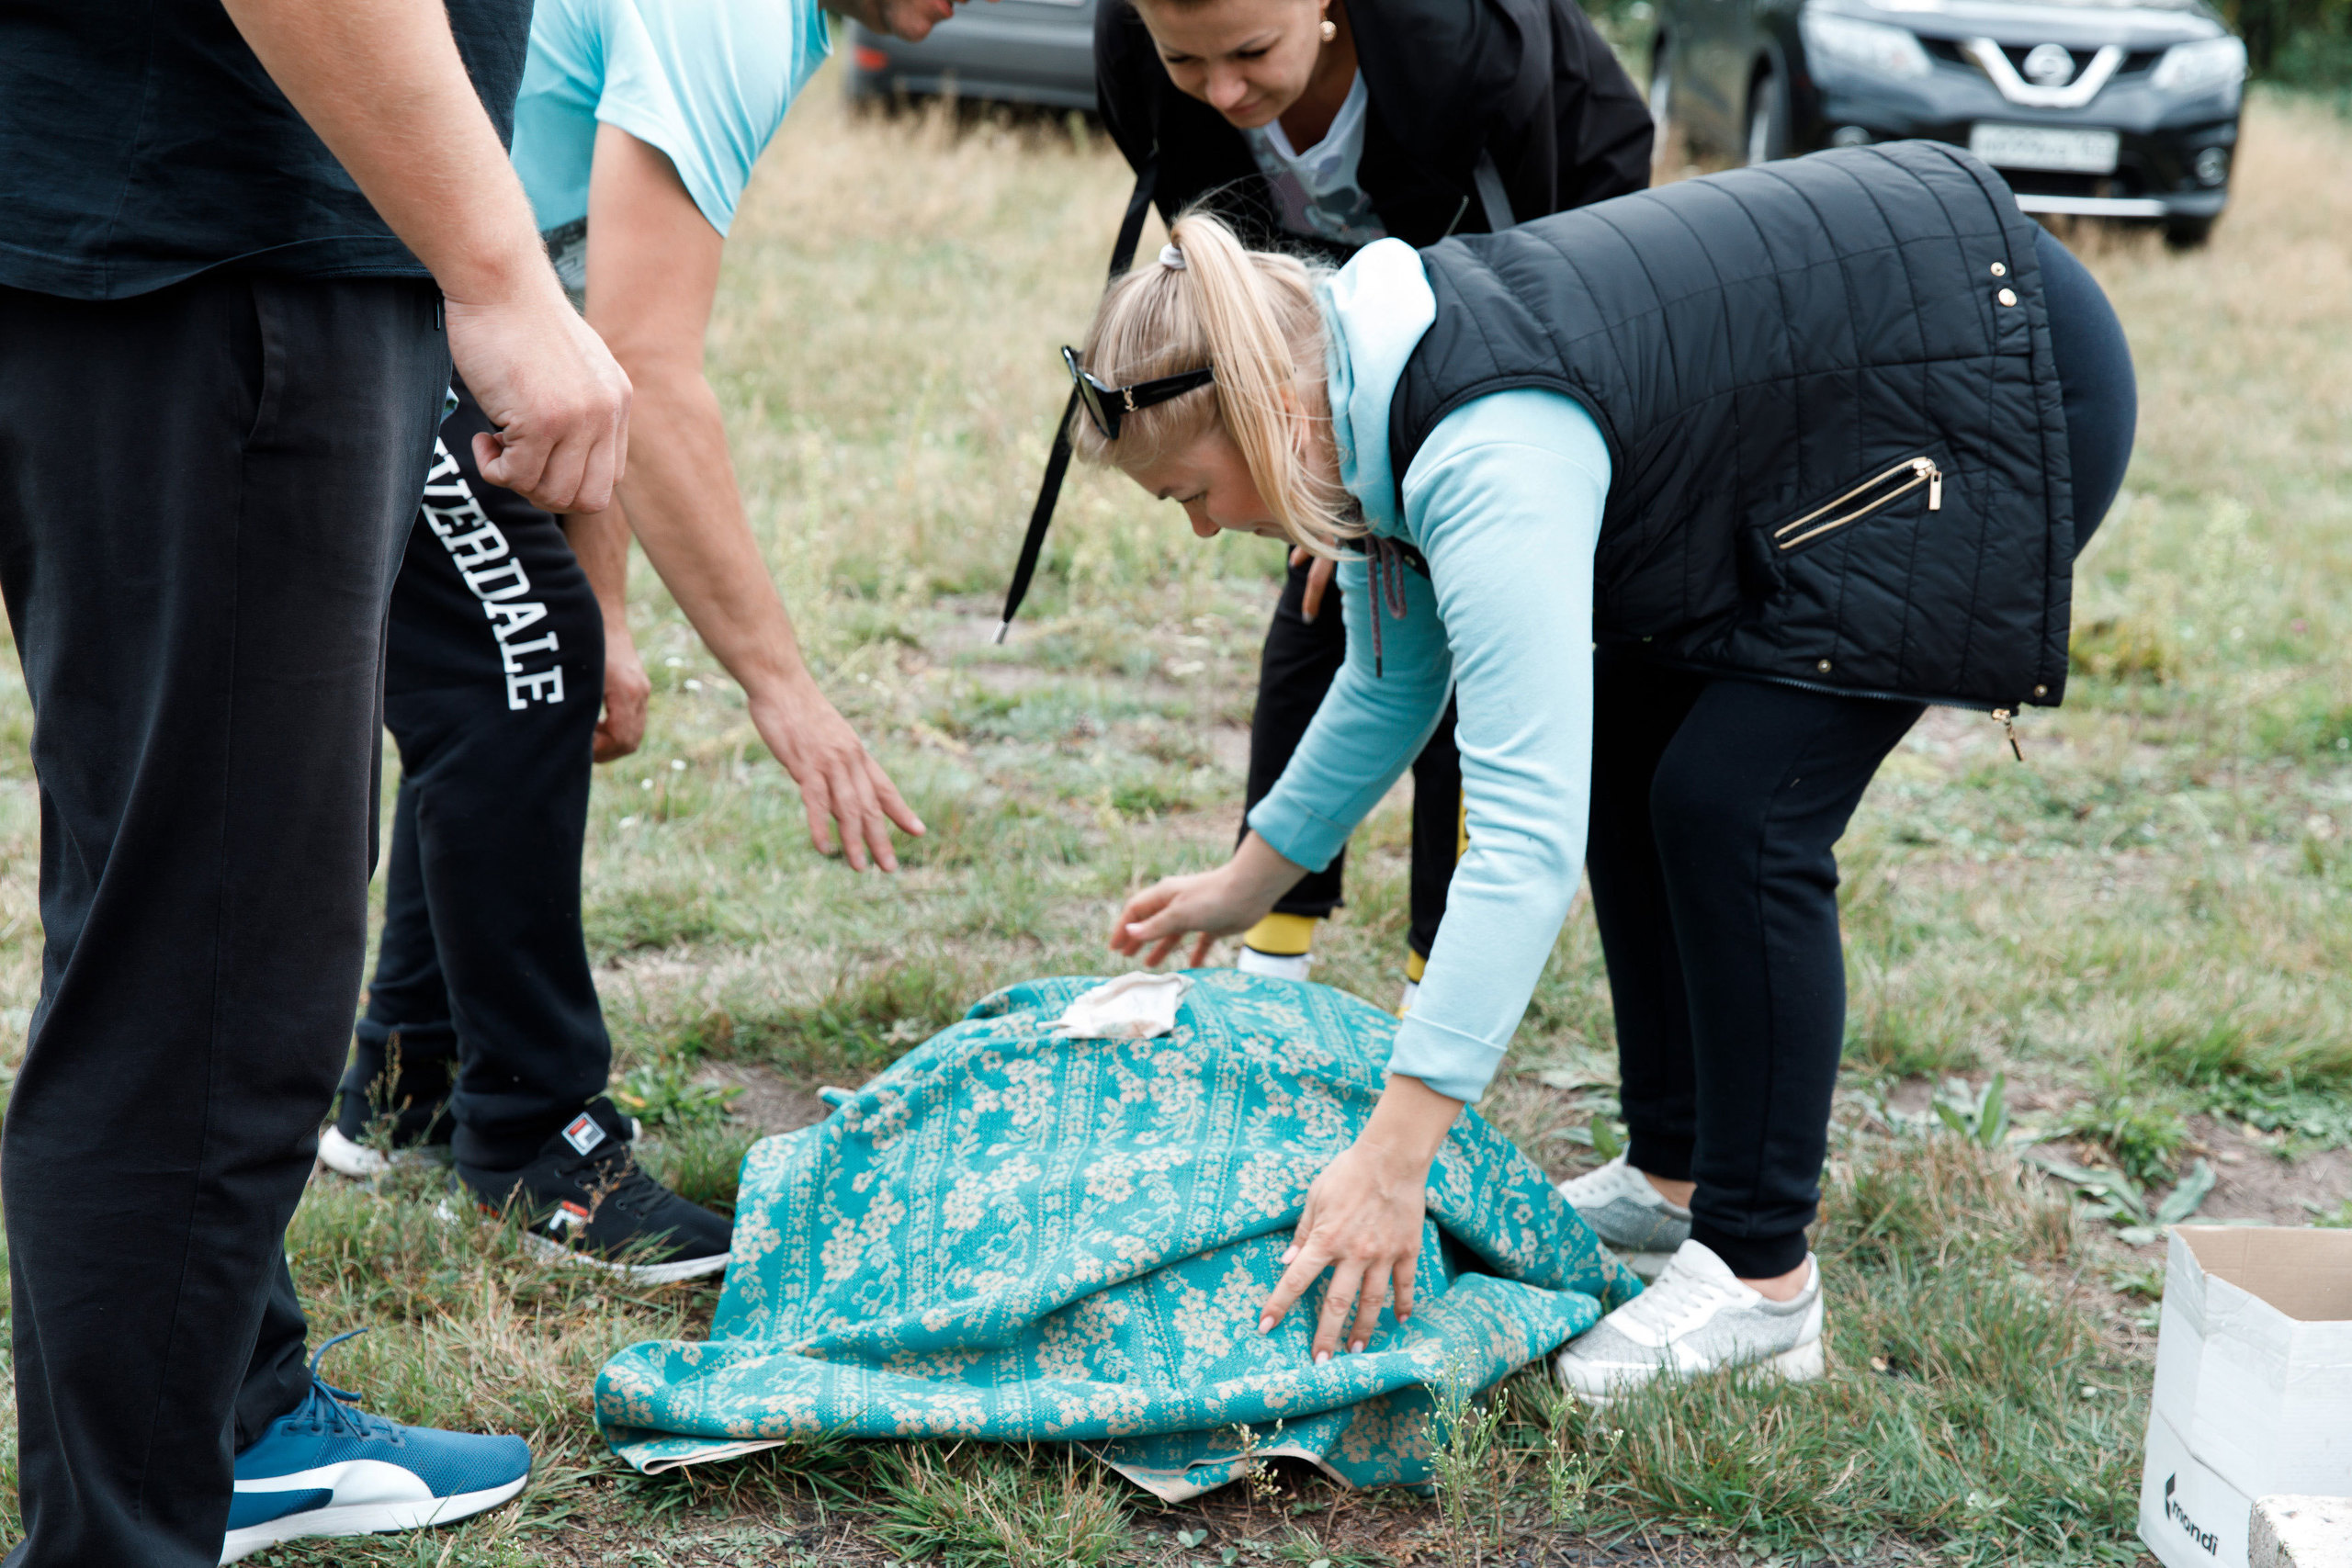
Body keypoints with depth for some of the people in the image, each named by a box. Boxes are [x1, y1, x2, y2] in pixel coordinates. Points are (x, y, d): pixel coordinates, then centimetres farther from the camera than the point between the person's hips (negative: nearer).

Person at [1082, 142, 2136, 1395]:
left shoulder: (1490, 456, -32)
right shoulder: (1370, 398, -2)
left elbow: (1527, 826, -38)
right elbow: (1392, 682, 16)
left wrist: (1393, 1155, -40)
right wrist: (1249, 882, 24)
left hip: (1993, 385, -10)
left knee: (1734, 808, -14)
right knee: (1630, 755, 10)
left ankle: (1759, 1278, -3)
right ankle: (1677, 1175, 23)